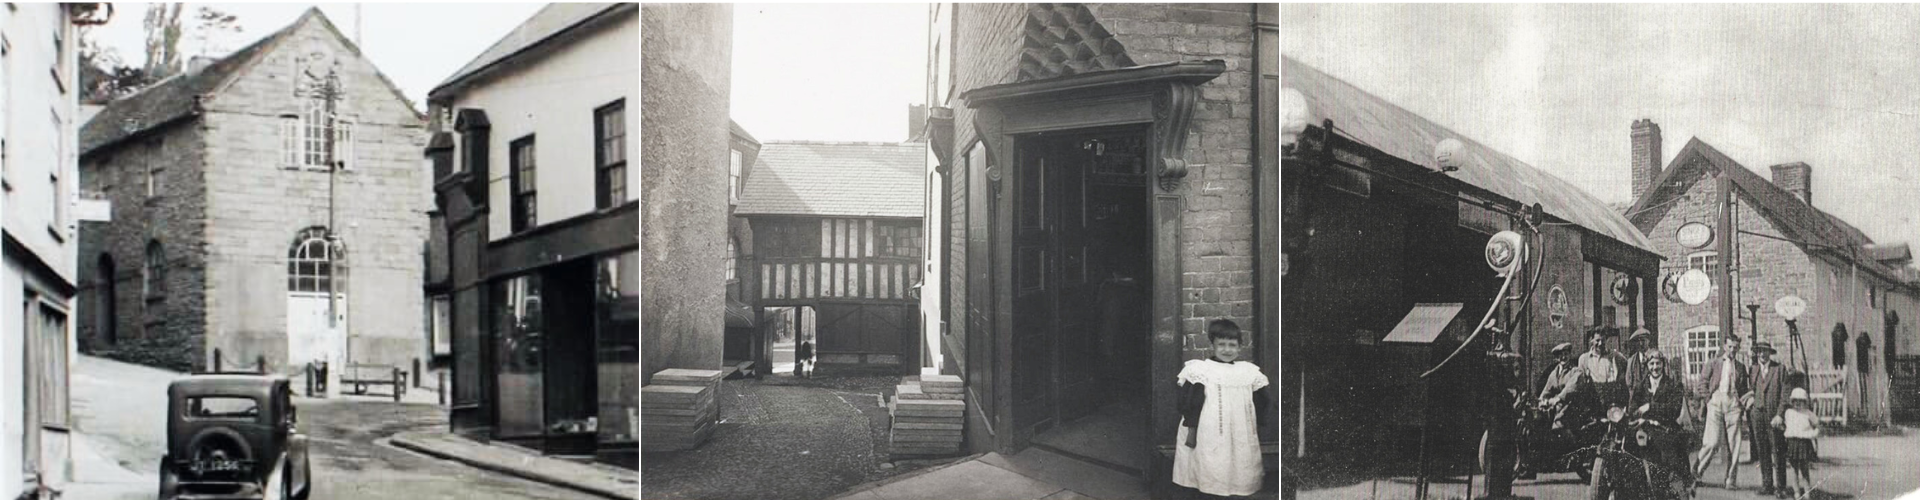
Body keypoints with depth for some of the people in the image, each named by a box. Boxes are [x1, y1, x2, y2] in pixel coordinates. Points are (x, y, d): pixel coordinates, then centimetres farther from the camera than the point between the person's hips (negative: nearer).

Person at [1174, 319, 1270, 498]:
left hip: (1241, 440, 3)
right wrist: (1191, 430, -9)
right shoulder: (1201, 371, -6)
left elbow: (1260, 406, 12)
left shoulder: (1250, 373, 5)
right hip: (1209, 436, -3)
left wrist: (1258, 433, 12)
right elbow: (1191, 403, -7)